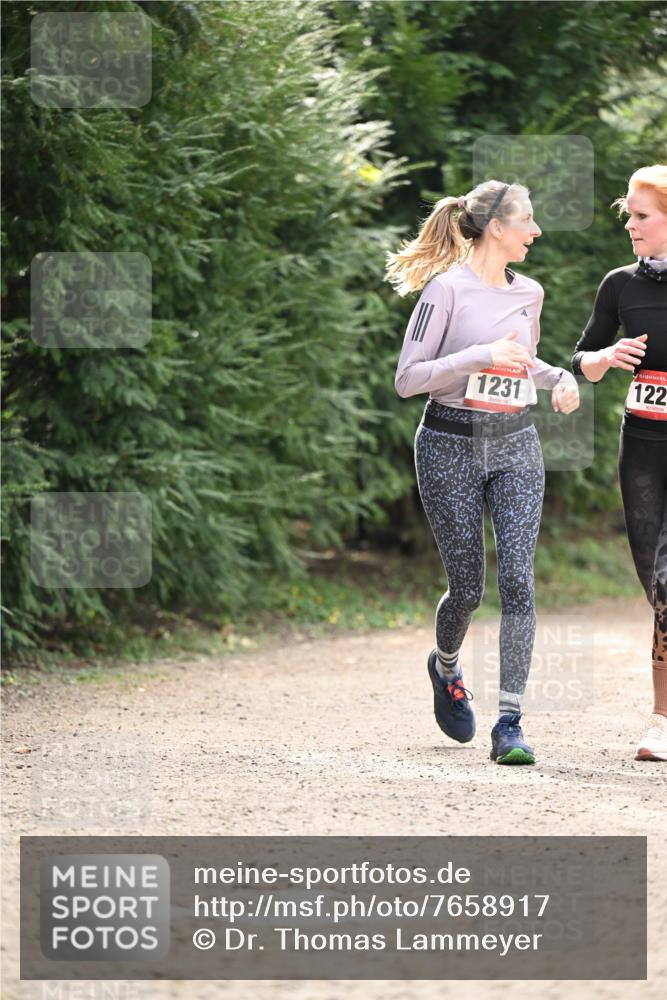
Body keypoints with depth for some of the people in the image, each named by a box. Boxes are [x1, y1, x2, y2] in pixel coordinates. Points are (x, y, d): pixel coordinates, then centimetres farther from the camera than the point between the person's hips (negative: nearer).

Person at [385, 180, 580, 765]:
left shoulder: (529, 294, 10)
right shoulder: (447, 289, -9)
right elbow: (408, 378, -12)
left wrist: (558, 378, 8)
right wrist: (484, 355, -21)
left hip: (516, 445, 4)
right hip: (451, 447, -4)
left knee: (518, 579, -10)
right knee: (467, 586, 2)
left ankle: (510, 723, -11)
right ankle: (446, 668, 37)